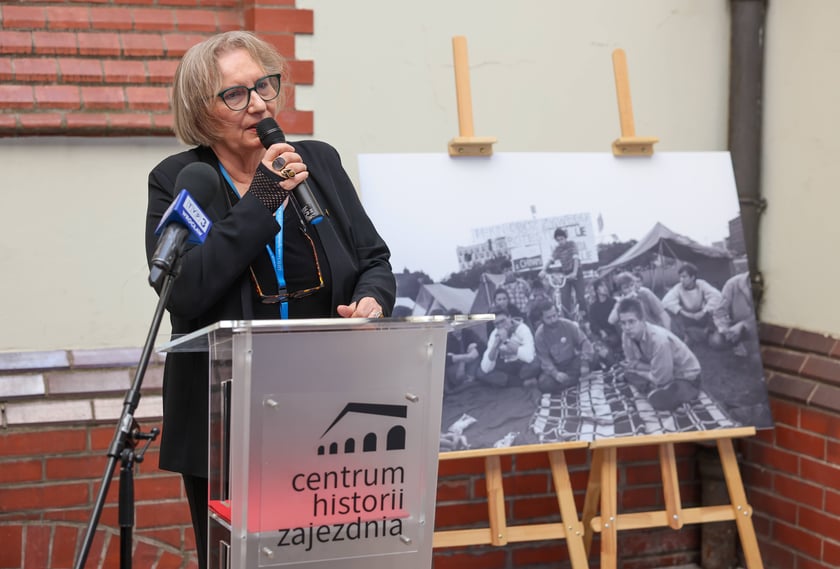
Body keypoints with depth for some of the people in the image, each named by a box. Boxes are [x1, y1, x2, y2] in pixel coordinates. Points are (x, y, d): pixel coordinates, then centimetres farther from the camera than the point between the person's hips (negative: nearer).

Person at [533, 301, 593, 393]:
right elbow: (543, 358, -17)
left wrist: (585, 363, -27)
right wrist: (555, 374, -34)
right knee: (544, 384, -32)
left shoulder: (568, 325, -12)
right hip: (555, 367, -1)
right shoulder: (540, 335, -14)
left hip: (572, 362, 2)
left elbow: (584, 342, -13)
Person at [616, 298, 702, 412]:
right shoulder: (626, 335, -15)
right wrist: (634, 366, -23)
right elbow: (632, 363, 0)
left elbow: (661, 380, -30)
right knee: (628, 373, -8)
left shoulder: (659, 339, -37)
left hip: (686, 376, -7)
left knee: (659, 400, -32)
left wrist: (636, 367, -16)